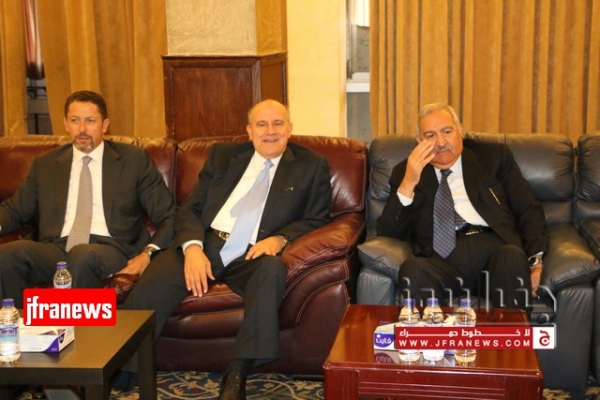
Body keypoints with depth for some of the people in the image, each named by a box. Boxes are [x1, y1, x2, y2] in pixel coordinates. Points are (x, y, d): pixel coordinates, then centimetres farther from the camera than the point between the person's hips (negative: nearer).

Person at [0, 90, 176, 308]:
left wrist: (148, 253, -10)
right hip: (57, 249, 3)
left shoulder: (134, 159, 10)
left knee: (83, 255, -38)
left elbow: (168, 216, 8)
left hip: (111, 249, -2)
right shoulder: (45, 164, 19)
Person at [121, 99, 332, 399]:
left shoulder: (311, 166, 15)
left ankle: (237, 375, -34)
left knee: (273, 269, -38)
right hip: (206, 242, 2)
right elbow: (189, 209, 12)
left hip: (253, 253, -1)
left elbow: (316, 219, 9)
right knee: (153, 284, -27)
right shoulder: (223, 155, 19)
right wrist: (193, 247, -10)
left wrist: (280, 238, -12)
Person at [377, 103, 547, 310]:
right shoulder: (406, 172, 19)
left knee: (513, 257, -34)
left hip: (496, 248, 1)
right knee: (411, 269, -34)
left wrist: (535, 259, -3)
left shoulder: (494, 156, 20)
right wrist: (408, 184, -4)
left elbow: (529, 210, 15)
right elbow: (387, 233, 10)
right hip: (442, 258, -1)